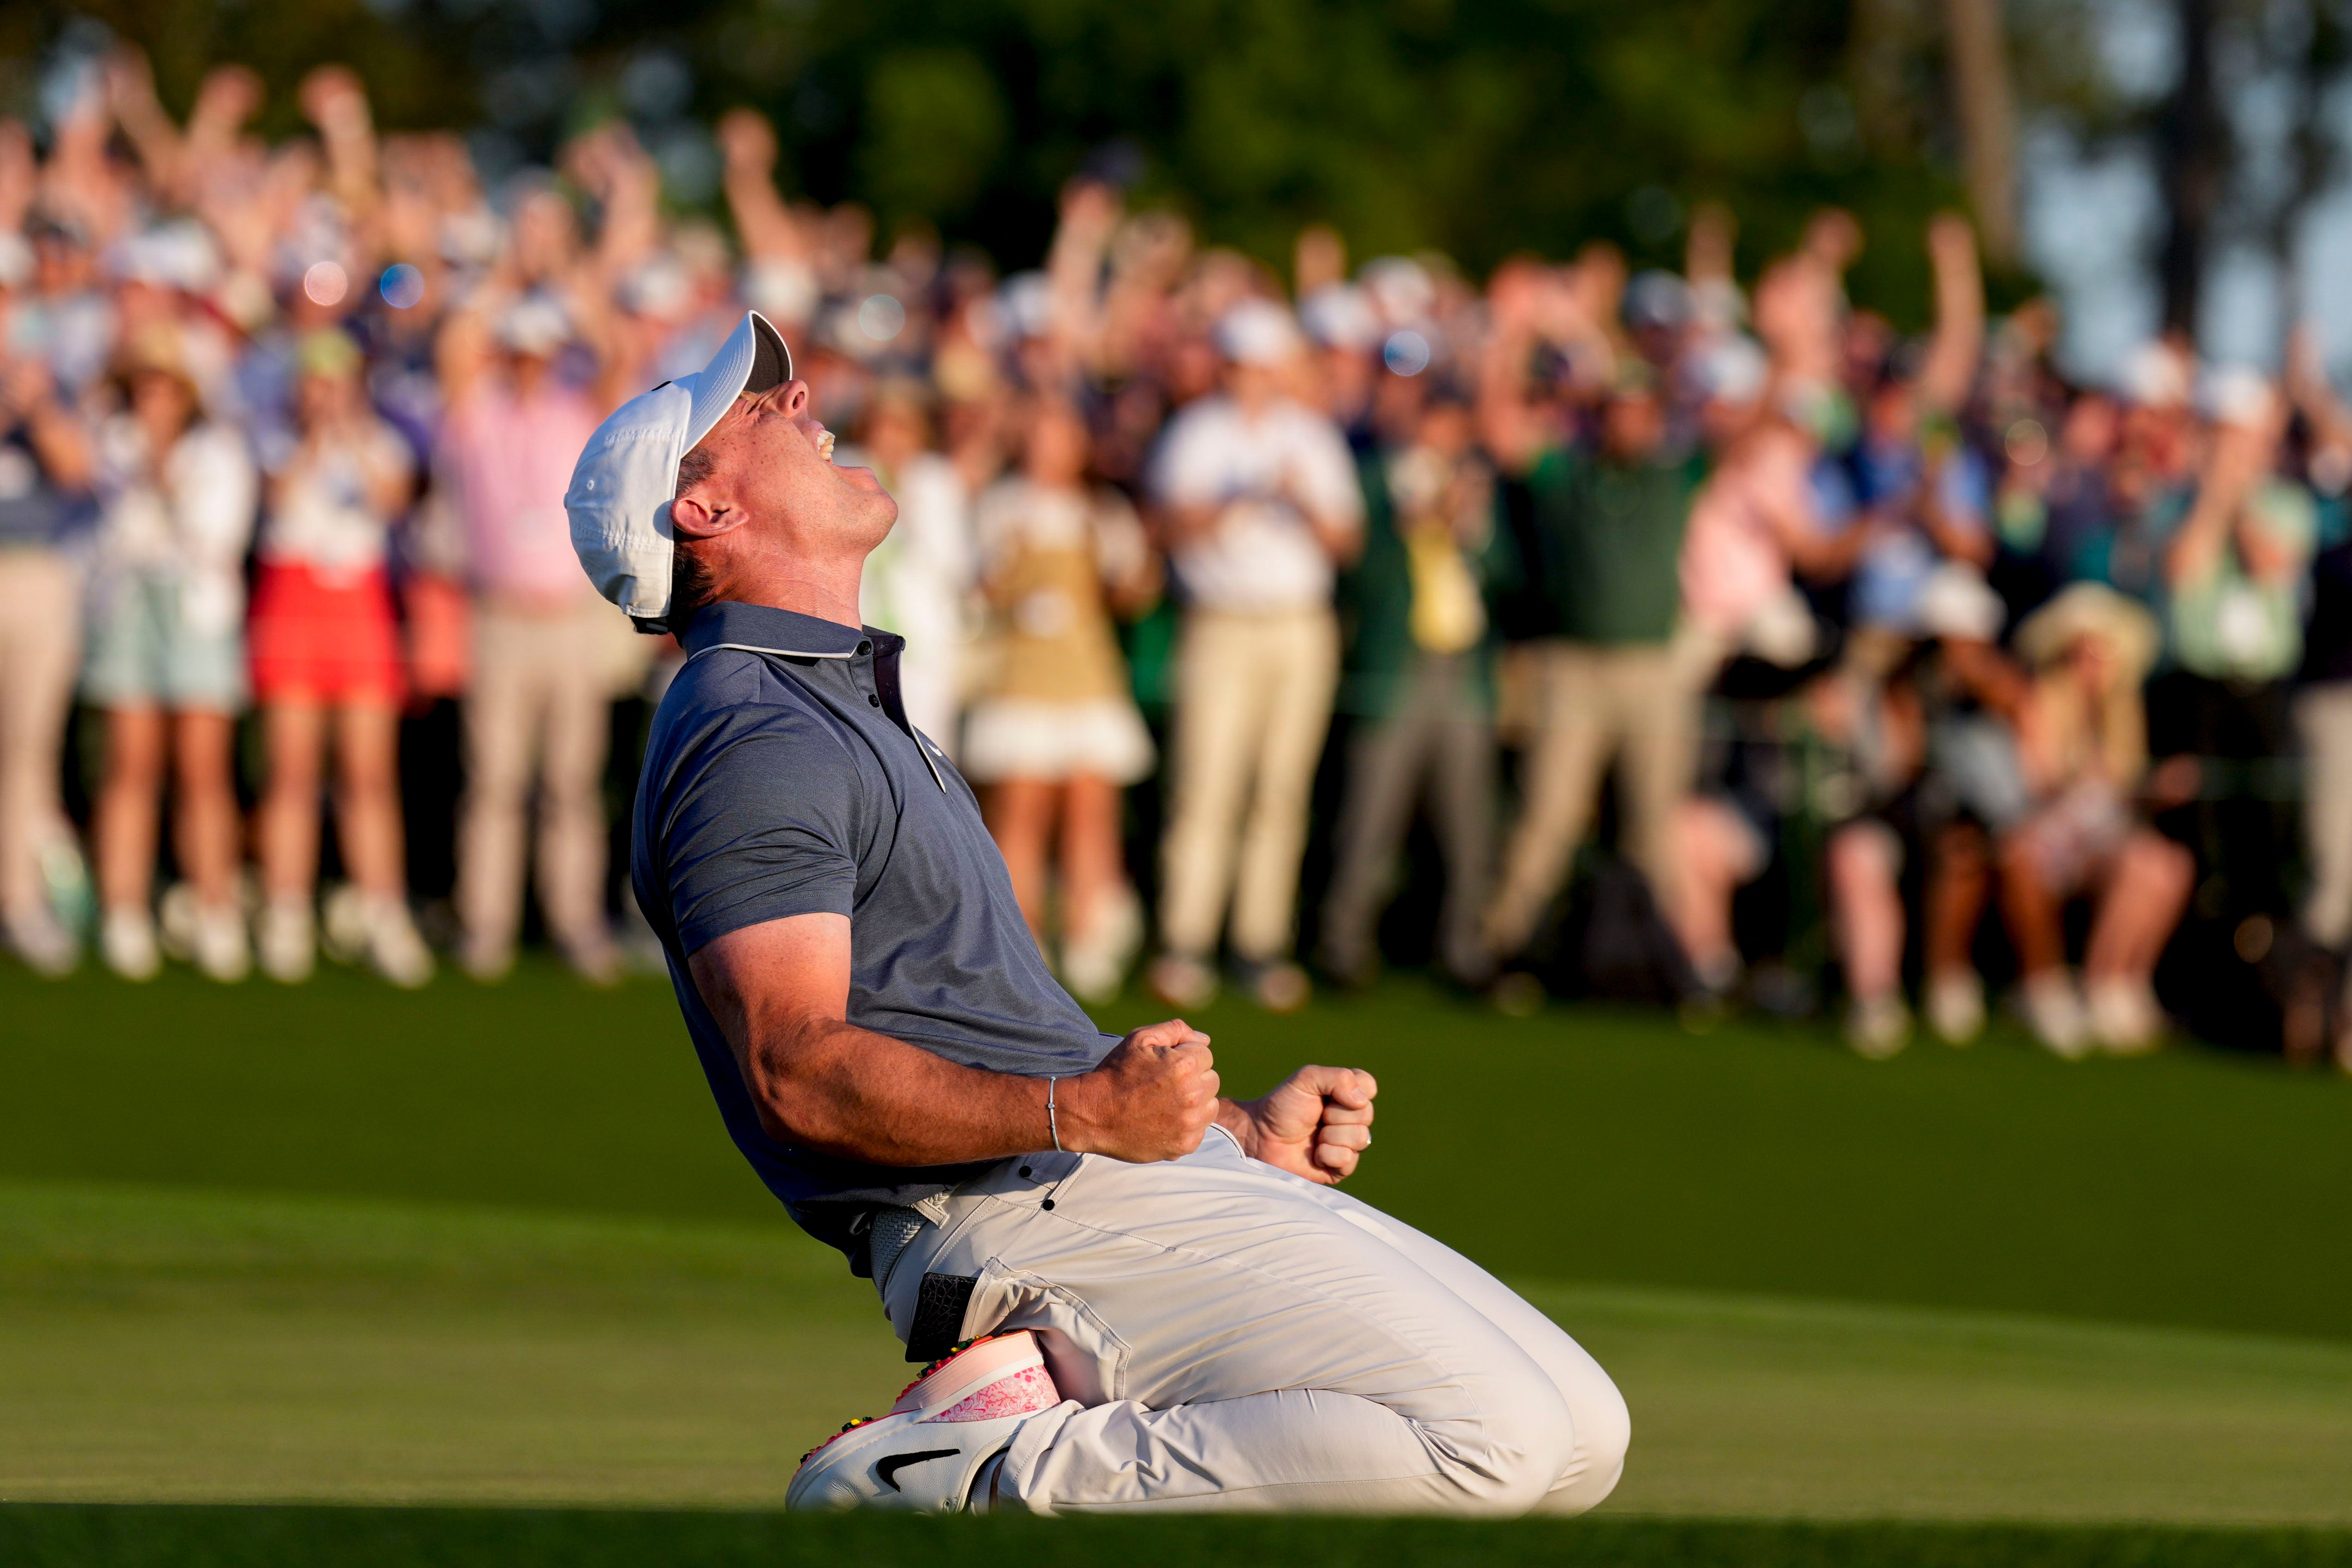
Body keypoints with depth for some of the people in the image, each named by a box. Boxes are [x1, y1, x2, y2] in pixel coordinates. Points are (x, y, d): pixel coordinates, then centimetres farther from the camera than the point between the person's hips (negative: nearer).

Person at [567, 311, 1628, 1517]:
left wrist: (1242, 1131, 24)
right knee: (1501, 1437, -22)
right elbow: (799, 1073, -21)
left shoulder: (837, 714, 26)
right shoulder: (750, 739, -8)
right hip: (1029, 1216, -10)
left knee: (1577, 1434, 3)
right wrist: (1080, 1113, -31)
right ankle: (982, 1481, -17)